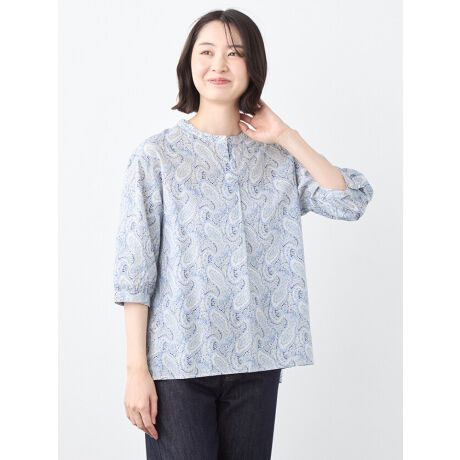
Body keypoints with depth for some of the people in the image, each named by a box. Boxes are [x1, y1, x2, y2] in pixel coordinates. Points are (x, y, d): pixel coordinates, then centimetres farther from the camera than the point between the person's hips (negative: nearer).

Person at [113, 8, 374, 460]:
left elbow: (352, 201, -4)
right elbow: (135, 267, -5)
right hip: (179, 361, -3)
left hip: (257, 359, 3)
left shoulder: (277, 156, 7)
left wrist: (286, 136, -3)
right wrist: (137, 369, -9)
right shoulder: (156, 155, -3)